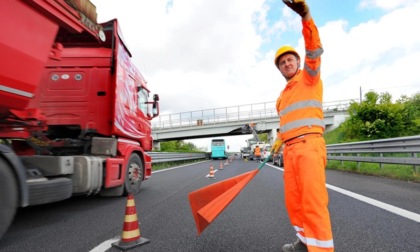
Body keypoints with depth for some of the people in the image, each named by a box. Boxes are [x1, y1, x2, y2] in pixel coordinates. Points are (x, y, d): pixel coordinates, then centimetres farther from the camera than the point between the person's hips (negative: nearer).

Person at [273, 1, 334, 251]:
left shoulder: (309, 77, 6)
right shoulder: (283, 94, 25)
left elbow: (314, 51, -13)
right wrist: (279, 141, 22)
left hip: (309, 145, -7)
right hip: (290, 149, 8)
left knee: (313, 200, -11)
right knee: (293, 200, 11)